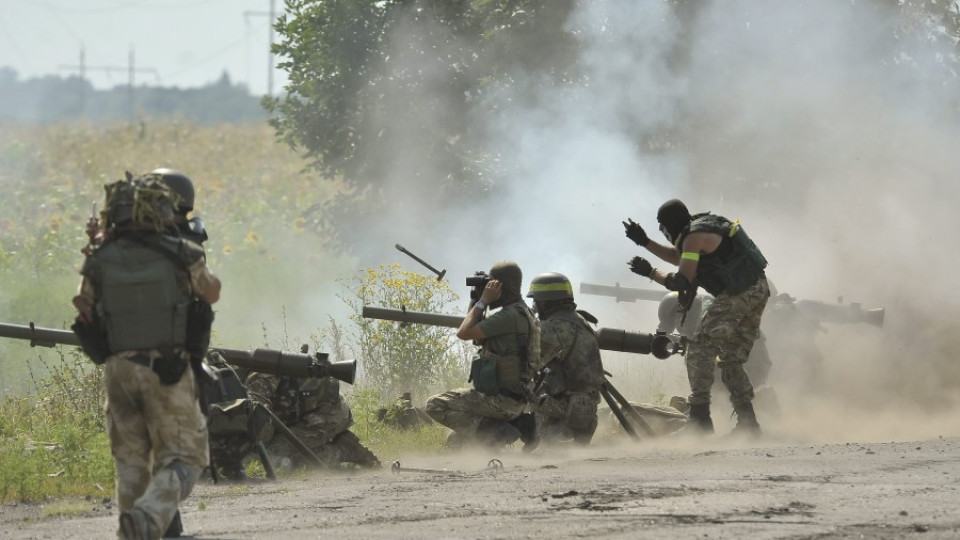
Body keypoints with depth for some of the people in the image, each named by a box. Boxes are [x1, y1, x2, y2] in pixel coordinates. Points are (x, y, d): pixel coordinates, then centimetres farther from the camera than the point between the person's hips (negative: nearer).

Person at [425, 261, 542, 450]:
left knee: (435, 405, -11)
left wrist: (483, 301, -10)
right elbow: (476, 333, 22)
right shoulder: (521, 313, 14)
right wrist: (477, 301, 11)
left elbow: (464, 333, -18)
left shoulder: (510, 316, -19)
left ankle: (496, 432, -15)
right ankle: (517, 423, 8)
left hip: (502, 398, -10)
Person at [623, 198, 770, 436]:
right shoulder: (703, 226, 20)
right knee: (732, 360, 15)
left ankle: (700, 414, -17)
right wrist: (645, 242, 30)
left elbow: (680, 282, -13)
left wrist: (650, 272, 0)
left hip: (738, 295, -10)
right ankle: (747, 421, 13)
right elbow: (678, 257, 35)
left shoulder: (694, 237, -10)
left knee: (700, 348, -10)